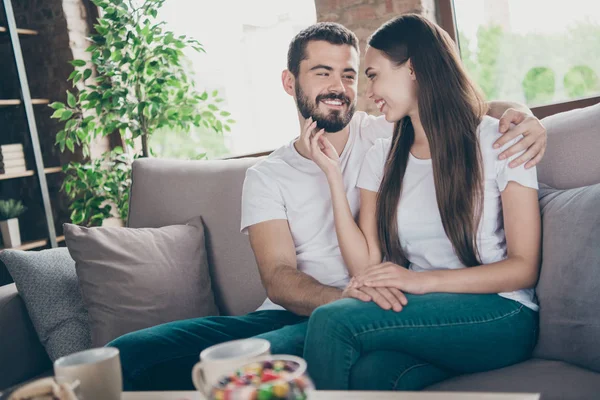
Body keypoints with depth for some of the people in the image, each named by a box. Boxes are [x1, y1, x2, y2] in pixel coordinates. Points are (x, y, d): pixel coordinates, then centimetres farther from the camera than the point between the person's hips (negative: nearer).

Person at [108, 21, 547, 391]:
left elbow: (473, 108, 7)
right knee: (129, 354, -17)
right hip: (286, 315, 4)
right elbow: (278, 276, -2)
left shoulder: (383, 135, 8)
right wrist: (342, 296, -24)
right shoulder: (266, 176, 11)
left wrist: (518, 115, -19)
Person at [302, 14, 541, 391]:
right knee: (368, 372, -36)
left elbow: (525, 267, -6)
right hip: (423, 316, 3)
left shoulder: (499, 141, 0)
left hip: (499, 317, -3)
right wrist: (334, 174, -2)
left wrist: (424, 280, -17)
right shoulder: (382, 158, 12)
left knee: (332, 319, -27)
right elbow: (365, 266, 1)